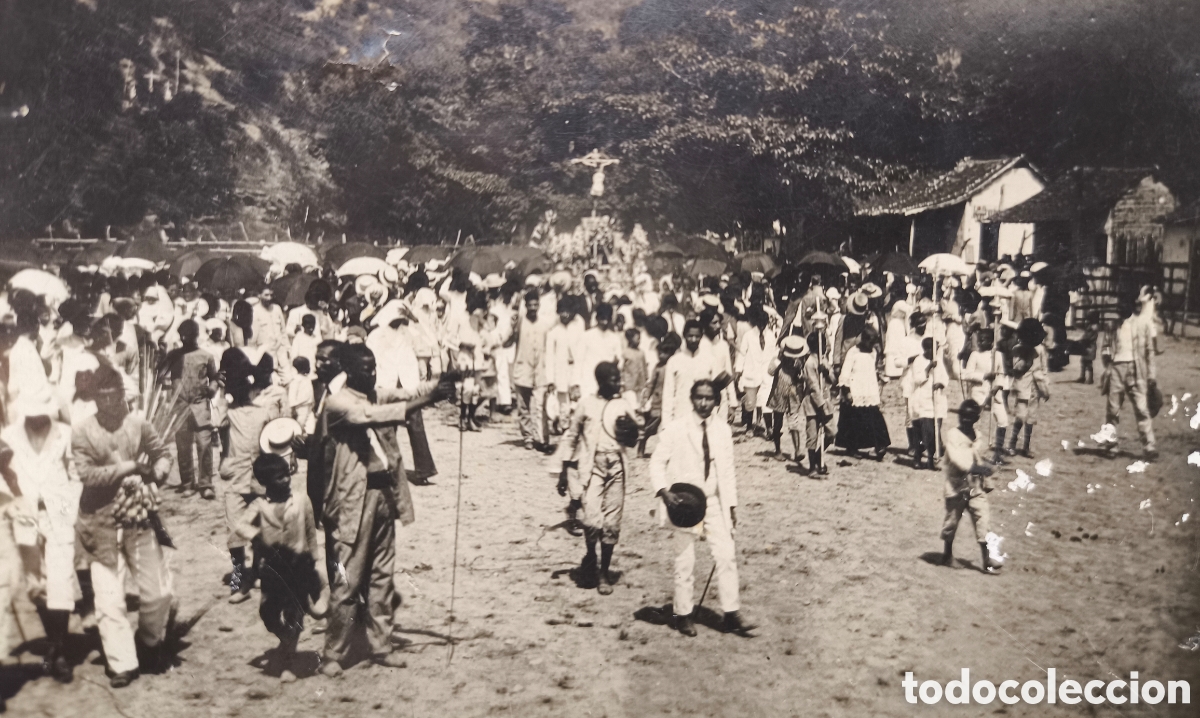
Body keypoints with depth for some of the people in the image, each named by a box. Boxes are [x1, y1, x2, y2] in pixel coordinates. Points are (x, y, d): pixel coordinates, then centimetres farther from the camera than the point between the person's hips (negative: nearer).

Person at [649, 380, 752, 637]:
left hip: (714, 503, 4)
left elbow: (727, 470, 10)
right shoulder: (675, 429, -8)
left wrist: (732, 505, 10)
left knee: (727, 556, -1)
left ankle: (731, 614, 8)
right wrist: (663, 491, -20)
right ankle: (683, 614, 20)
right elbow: (657, 462, -6)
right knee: (685, 562, 4)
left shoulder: (723, 430, 4)